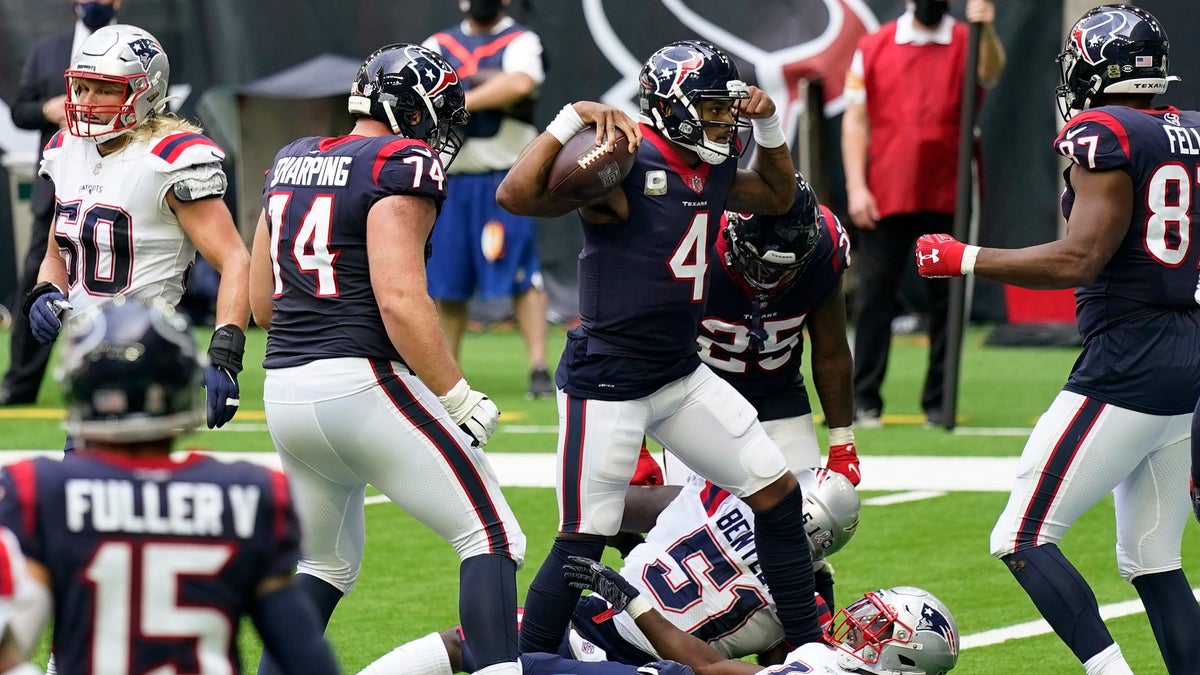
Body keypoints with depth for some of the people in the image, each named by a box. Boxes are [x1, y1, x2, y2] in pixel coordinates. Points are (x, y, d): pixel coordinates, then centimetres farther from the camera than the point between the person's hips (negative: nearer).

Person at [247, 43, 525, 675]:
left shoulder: (290, 162, 16)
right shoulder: (401, 165, -7)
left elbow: (261, 302, 20)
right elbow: (399, 299, -18)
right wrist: (457, 396, -13)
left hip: (284, 388, 8)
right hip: (361, 383, -8)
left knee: (327, 563, 24)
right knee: (491, 538, -1)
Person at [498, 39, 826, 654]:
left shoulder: (712, 168, 5)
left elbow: (776, 197, 25)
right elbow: (516, 196, -32)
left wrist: (767, 123, 9)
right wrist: (573, 117, -33)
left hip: (682, 374, 8)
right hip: (606, 382, -8)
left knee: (777, 494, 10)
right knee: (583, 545, -8)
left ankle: (809, 649, 22)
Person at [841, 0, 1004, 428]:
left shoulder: (967, 43, 4)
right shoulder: (873, 48, 5)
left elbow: (991, 72, -19)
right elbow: (856, 120, 4)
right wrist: (856, 187, -5)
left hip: (948, 198, 0)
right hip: (885, 198, 0)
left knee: (948, 299, 4)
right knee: (874, 296, -1)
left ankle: (939, 403, 11)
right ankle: (864, 401, 2)